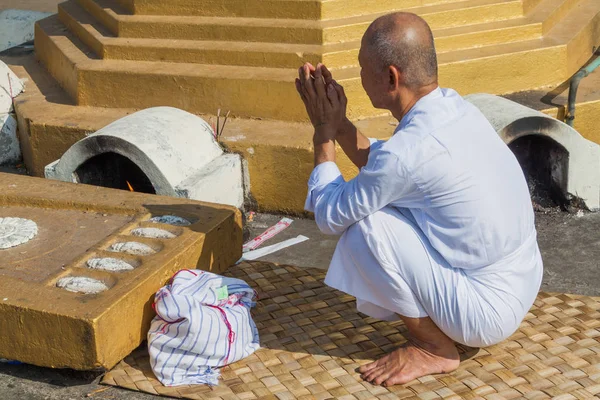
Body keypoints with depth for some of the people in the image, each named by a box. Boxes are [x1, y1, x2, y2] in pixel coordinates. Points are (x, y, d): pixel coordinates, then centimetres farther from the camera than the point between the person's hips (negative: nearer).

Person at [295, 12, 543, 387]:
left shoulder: (408, 150, -28)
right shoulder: (452, 105, -3)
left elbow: (330, 216, -12)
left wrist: (324, 133, -3)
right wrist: (337, 121, 8)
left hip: (488, 310, -8)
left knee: (362, 222, -17)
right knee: (384, 196, 15)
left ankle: (434, 348, 1)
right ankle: (440, 329, 19)